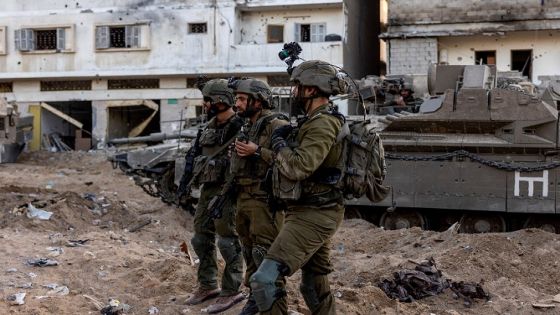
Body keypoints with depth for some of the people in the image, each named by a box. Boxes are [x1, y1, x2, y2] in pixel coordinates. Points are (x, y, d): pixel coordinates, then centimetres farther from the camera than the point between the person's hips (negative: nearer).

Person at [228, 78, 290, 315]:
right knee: (250, 252, 15)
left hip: (264, 200, -9)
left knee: (266, 255, -9)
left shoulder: (276, 125, -11)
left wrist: (257, 151, -22)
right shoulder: (246, 127, 16)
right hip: (243, 199, 9)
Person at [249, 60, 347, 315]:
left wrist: (279, 143, -10)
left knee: (264, 280, -16)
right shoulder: (316, 121, 15)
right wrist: (288, 139, 8)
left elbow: (298, 167, -28)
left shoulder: (323, 124, -18)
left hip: (312, 216, -11)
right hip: (316, 213, 11)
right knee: (314, 286, 19)